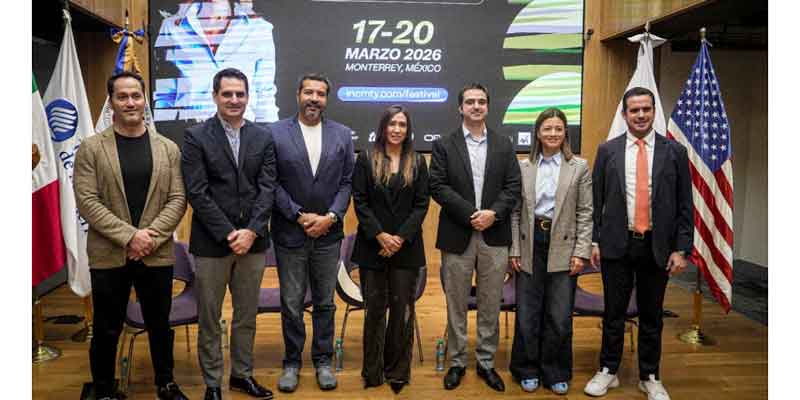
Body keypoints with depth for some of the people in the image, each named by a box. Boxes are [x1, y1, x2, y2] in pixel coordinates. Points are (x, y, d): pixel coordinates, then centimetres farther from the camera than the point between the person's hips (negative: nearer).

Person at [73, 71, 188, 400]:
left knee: (160, 326, 14)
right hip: (108, 256, -1)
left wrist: (151, 236, -13)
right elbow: (87, 201, -8)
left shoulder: (168, 148, 5)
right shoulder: (91, 148, -1)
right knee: (106, 331, 9)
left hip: (157, 254, 2)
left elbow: (178, 199, 0)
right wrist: (129, 236, -16)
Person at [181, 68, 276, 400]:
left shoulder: (263, 138, 6)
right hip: (211, 242, -3)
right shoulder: (196, 137, -3)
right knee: (209, 318, 9)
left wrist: (251, 231, -12)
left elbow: (267, 188, 0)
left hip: (252, 240, 3)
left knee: (247, 315, 14)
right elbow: (197, 192, -10)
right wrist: (228, 233, -15)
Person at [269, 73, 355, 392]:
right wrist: (299, 216, -12)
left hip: (328, 233, 2)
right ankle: (292, 362, 25)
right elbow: (272, 183, -6)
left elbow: (347, 182, 2)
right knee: (291, 304, 9)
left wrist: (330, 217, -9)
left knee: (325, 303, 13)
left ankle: (323, 360, 27)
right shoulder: (276, 133, -3)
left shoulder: (342, 134, 4)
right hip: (290, 233, -1)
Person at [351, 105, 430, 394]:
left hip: (406, 247, 1)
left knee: (403, 309, 4)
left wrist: (401, 237, -10)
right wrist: (379, 235, -12)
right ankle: (372, 372, 16)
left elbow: (422, 204, 1)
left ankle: (397, 371, 17)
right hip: (372, 246, -1)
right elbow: (360, 201, -2)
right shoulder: (366, 160, 4)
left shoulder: (418, 162, 7)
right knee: (374, 309, 5)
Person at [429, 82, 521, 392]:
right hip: (457, 236, -1)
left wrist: (493, 213, -14)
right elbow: (437, 186, -7)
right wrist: (471, 213, -15)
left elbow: (513, 187, 2)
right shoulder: (444, 146, 2)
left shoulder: (504, 146, 9)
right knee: (456, 305, 8)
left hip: (495, 237, 2)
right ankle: (457, 362, 21)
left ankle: (486, 362, 22)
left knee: (490, 305, 9)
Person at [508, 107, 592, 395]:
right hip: (530, 246, 1)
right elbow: (515, 212, 5)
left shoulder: (579, 167, 2)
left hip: (563, 247, -1)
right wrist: (514, 250, 0)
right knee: (527, 313, 7)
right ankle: (527, 370, 25)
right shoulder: (523, 167, 5)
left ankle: (556, 373, 23)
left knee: (559, 316, 6)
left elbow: (585, 213, 0)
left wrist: (581, 252, -7)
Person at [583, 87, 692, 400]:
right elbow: (596, 200, 4)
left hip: (657, 247, 0)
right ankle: (608, 371, 24)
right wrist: (594, 241, 0)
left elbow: (684, 205, 1)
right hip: (617, 245, 0)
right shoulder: (607, 150, 2)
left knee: (652, 315, 11)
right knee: (613, 312, 9)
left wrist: (681, 249, -4)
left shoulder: (674, 151, 1)